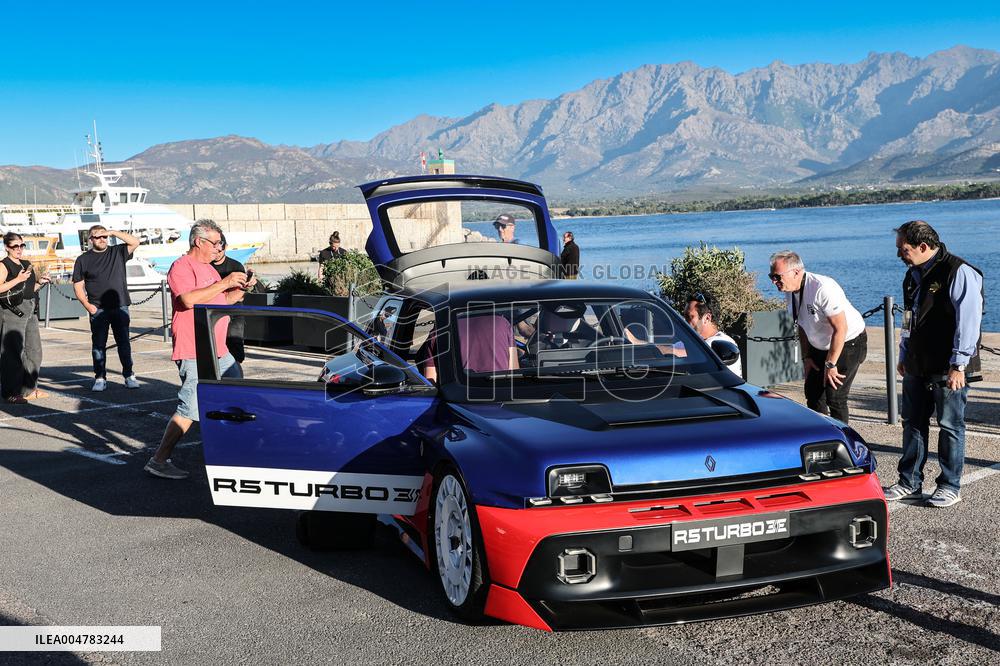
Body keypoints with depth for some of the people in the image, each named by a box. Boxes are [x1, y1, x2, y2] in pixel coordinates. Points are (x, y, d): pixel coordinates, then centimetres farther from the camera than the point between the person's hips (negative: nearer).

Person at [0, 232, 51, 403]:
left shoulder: (26, 265, 17)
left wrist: (40, 282, 9)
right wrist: (18, 279, -21)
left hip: (30, 311, 8)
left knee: (34, 351, 10)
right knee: (14, 352, -8)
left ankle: (29, 389, 20)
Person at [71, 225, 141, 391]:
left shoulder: (118, 252, 10)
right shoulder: (83, 260, 7)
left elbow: (135, 242, -4)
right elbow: (78, 286, 5)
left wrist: (113, 233, -6)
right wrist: (87, 305, -8)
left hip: (120, 307, 1)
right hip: (98, 309, 0)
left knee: (124, 342, 3)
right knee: (98, 344, 1)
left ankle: (129, 375, 9)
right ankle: (100, 378, 7)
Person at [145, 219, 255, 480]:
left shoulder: (208, 268, 19)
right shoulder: (181, 267, -11)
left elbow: (223, 300, 29)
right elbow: (189, 299, -27)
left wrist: (242, 288, 10)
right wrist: (224, 283, -22)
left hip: (218, 350, 10)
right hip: (194, 353, -10)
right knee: (191, 408, -14)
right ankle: (159, 461, -9)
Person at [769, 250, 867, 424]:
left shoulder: (823, 288, -31)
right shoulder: (789, 291, -5)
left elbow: (840, 328, -28)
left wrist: (830, 364, -23)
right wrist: (806, 357, 5)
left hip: (848, 343, -8)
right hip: (820, 346, 8)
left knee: (835, 397, -14)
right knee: (813, 393, 8)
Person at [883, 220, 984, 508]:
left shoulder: (959, 273, -14)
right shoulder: (914, 274, 12)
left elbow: (968, 322, -17)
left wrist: (958, 365, -19)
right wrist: (904, 357, 20)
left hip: (949, 369, -8)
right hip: (917, 367, 8)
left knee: (950, 425, 2)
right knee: (912, 423, 11)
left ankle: (950, 486, 13)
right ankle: (910, 483, 20)